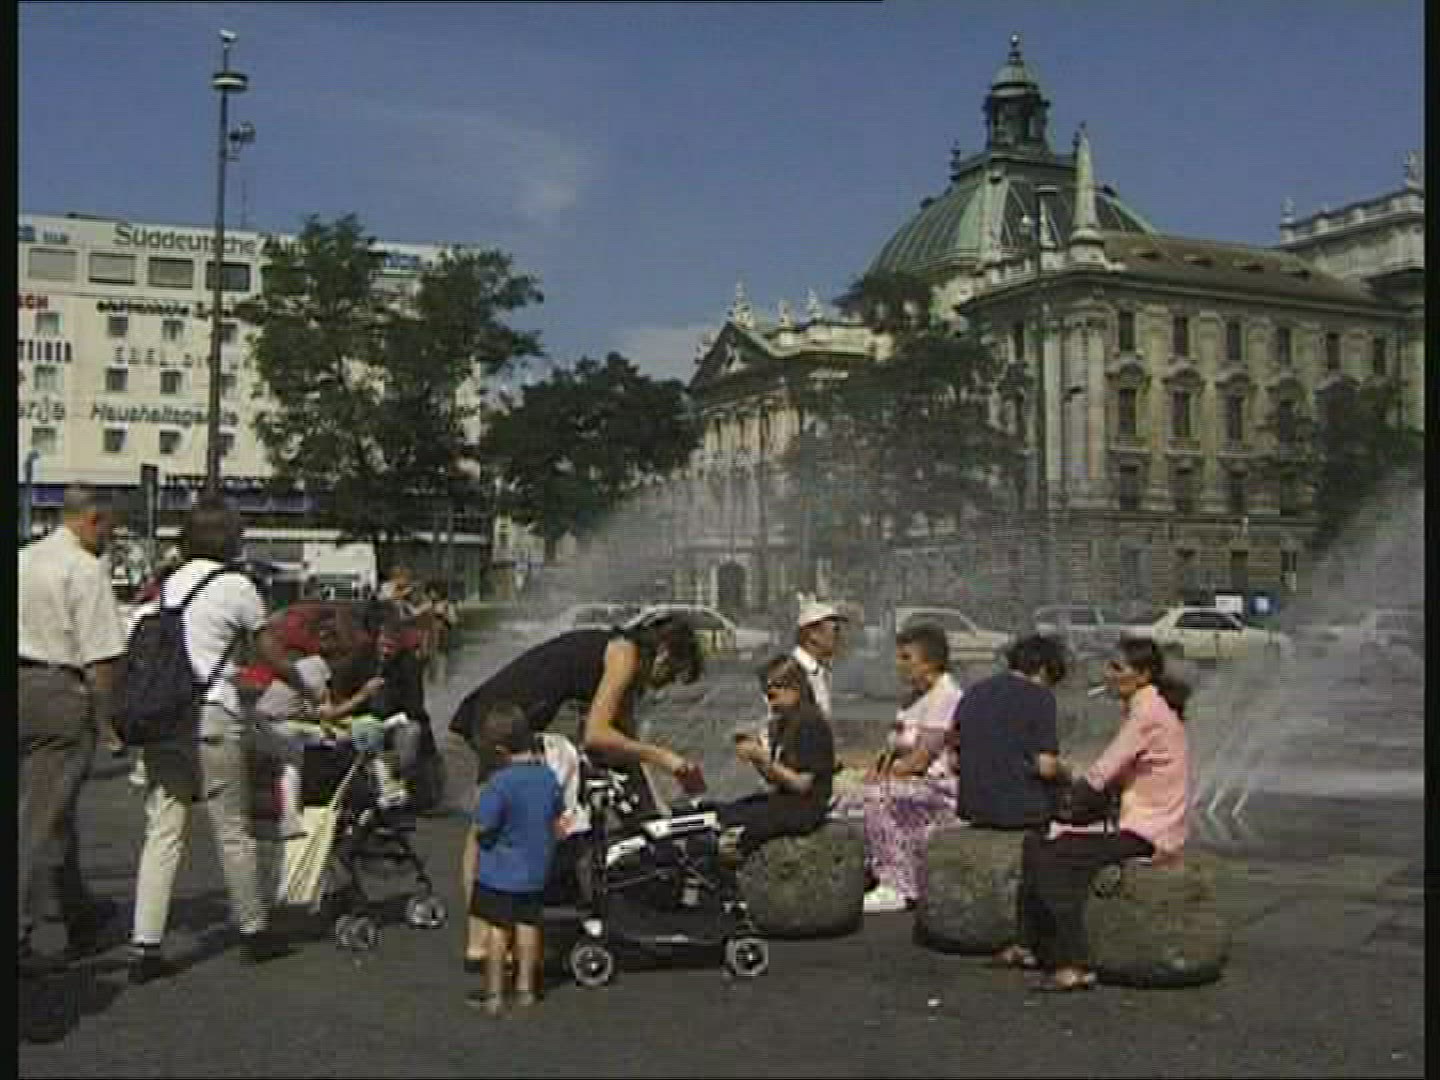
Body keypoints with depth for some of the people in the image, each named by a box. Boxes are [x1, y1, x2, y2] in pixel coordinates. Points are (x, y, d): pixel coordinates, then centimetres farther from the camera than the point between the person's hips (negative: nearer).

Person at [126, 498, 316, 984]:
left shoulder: (167, 585, 14)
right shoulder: (236, 585, -3)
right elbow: (274, 657, 3)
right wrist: (308, 692, 18)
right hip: (212, 715, -5)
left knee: (162, 832, 4)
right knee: (233, 830, 7)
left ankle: (144, 945, 0)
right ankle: (254, 930, 20)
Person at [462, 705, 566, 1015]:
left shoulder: (499, 783, -24)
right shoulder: (548, 776, -4)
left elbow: (483, 830, -20)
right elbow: (559, 824, 6)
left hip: (499, 871, -6)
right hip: (536, 871, 6)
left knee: (497, 928, 6)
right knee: (528, 925, 16)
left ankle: (493, 993, 13)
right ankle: (525, 987, 26)